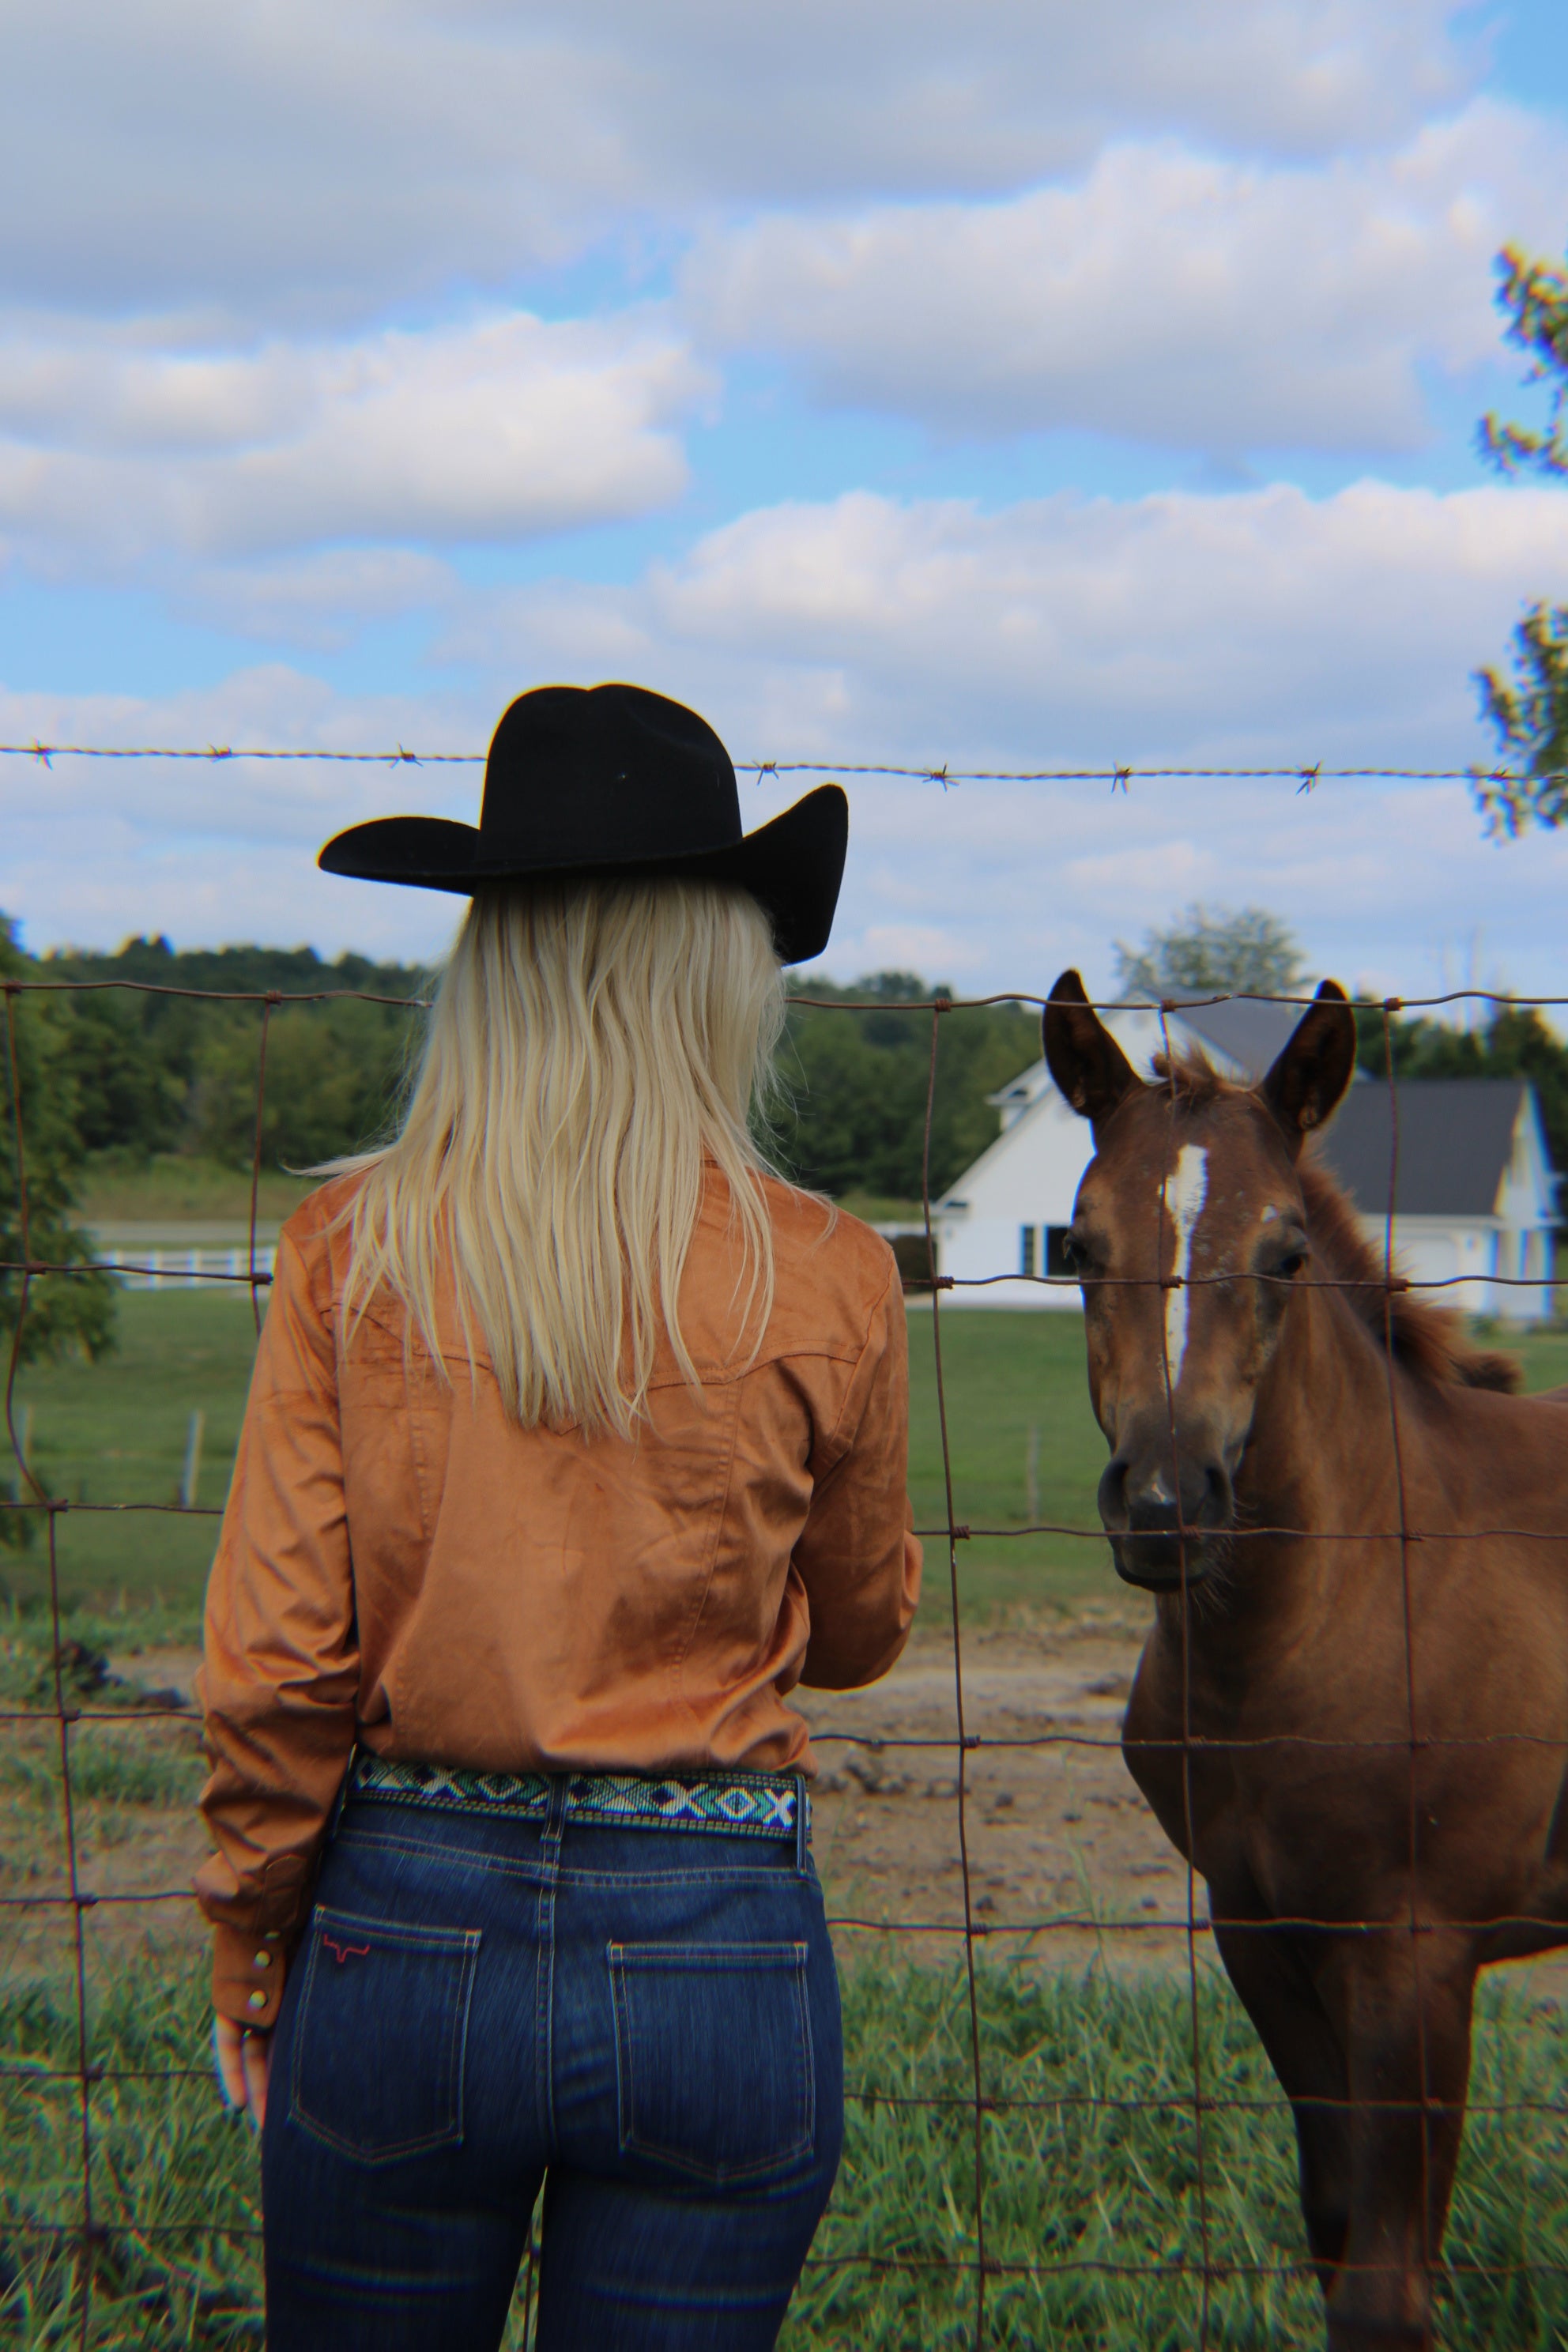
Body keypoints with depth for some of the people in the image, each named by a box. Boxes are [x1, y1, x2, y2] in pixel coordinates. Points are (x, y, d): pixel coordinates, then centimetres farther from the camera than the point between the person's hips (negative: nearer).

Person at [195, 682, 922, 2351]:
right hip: (716, 1956, 0)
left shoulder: (354, 1248, -8)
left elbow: (276, 1653, -6)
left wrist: (248, 1949, 8)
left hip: (404, 1921, 1)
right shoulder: (827, 1284, -7)